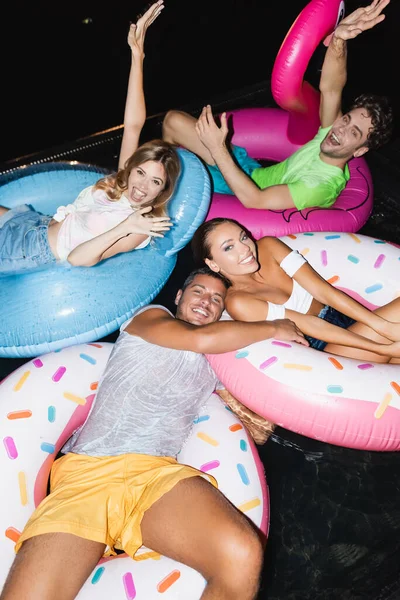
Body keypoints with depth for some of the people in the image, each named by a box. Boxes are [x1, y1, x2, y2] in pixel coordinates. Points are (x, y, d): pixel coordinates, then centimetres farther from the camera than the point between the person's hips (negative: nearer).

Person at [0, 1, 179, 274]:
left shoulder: (140, 227, -26)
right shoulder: (124, 180, -9)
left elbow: (78, 258, -31)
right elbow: (133, 125, -15)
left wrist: (125, 227, -44)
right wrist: (137, 55, -22)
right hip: (35, 223, 6)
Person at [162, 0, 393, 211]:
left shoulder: (322, 185, -35)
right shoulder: (332, 132, -13)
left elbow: (253, 199, -39)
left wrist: (217, 148, -39)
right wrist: (338, 39, -46)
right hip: (254, 171, 7)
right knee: (173, 119, 1)